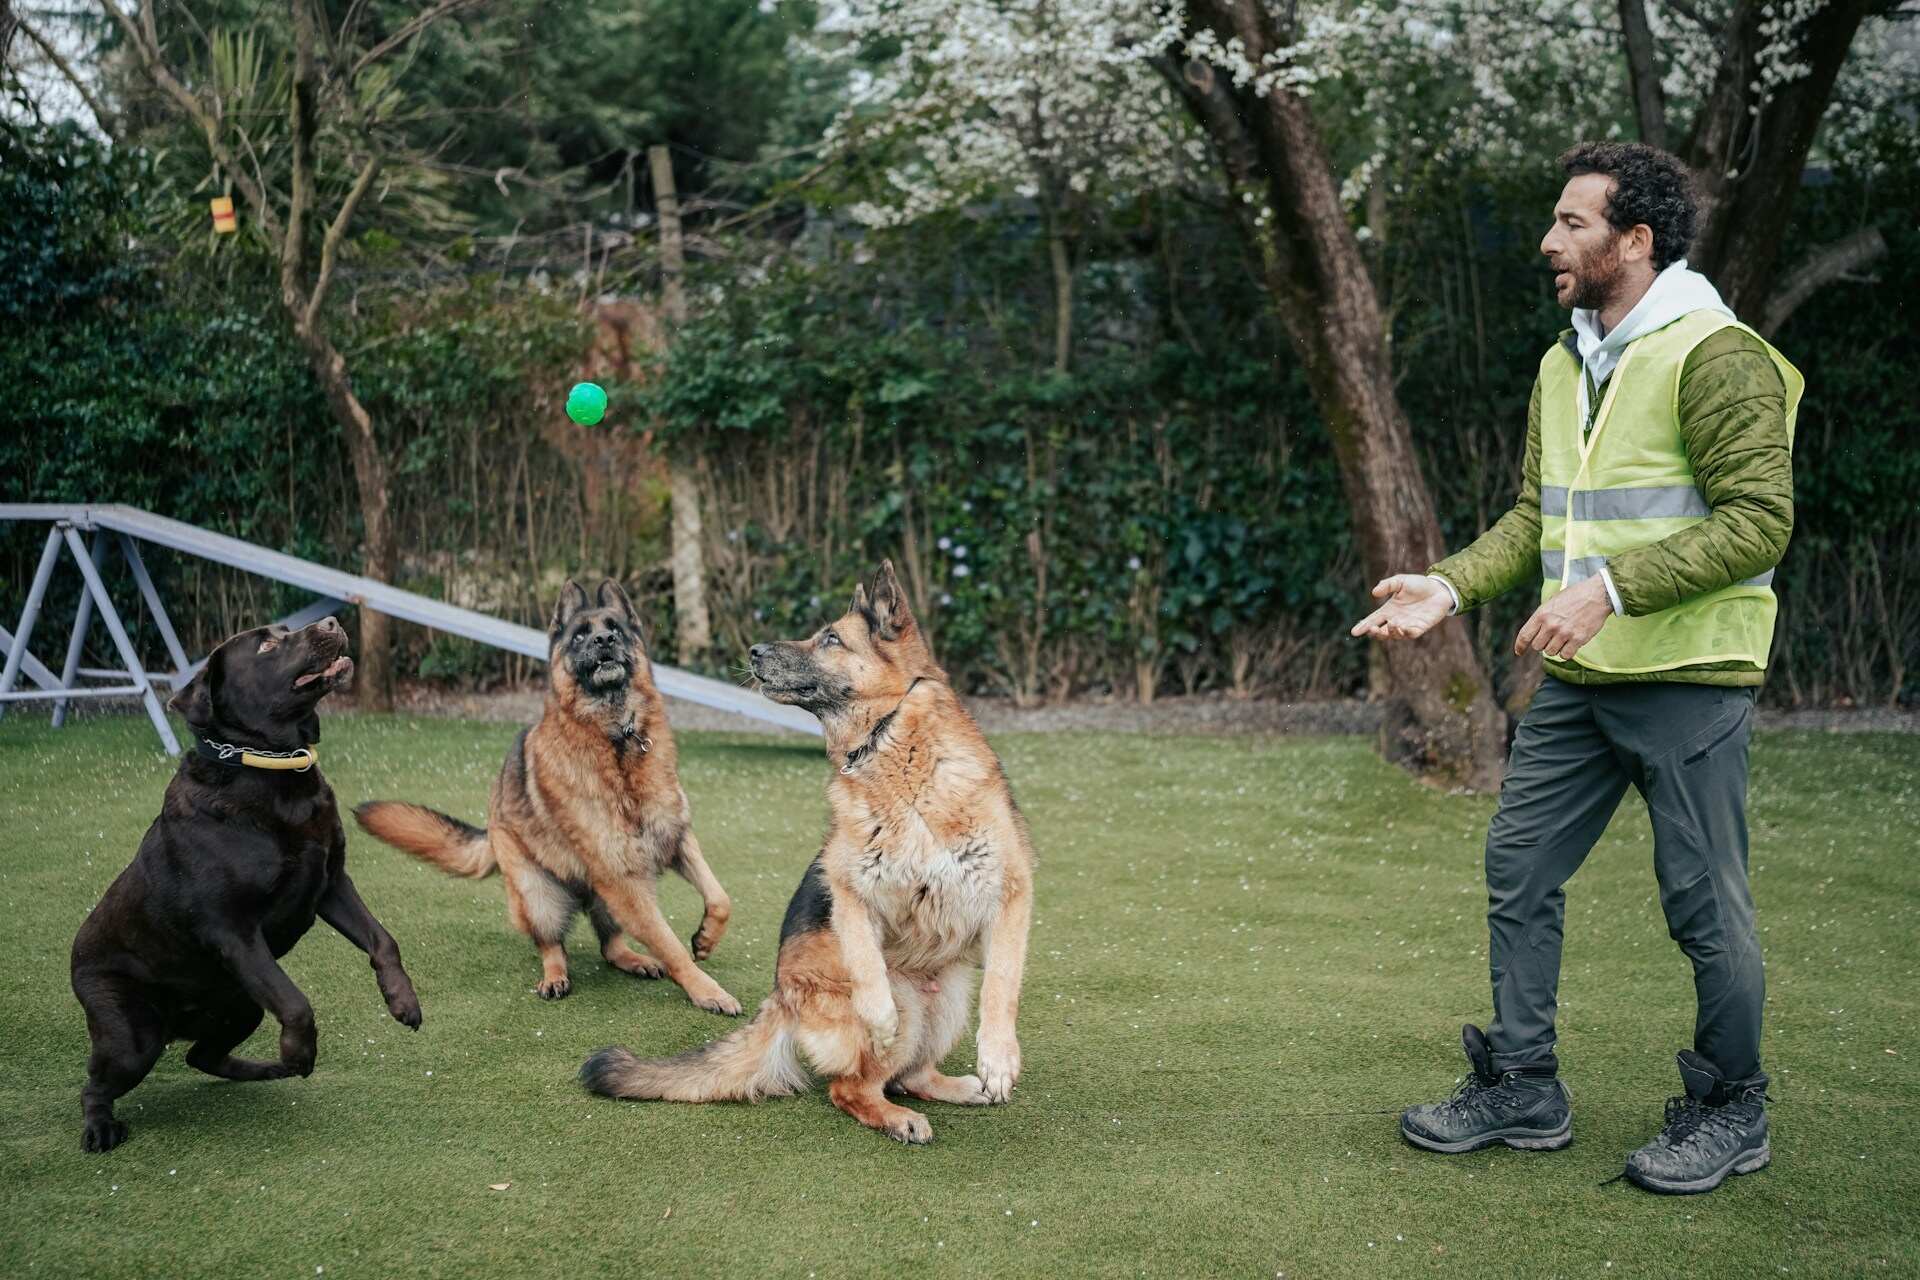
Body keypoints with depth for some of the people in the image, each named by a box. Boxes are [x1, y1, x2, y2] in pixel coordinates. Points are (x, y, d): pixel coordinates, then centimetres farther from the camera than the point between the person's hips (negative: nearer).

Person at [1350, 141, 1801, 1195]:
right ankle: (1522, 1088, 23)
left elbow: (1758, 520, -18)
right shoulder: (1564, 365, 13)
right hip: (1577, 680, 8)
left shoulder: (1716, 356, -12)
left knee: (1703, 901, 2)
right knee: (1519, 870, 9)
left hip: (1689, 682, -8)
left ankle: (1730, 1113, 21)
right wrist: (1450, 586, 1)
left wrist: (1610, 587, -25)